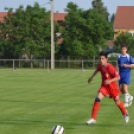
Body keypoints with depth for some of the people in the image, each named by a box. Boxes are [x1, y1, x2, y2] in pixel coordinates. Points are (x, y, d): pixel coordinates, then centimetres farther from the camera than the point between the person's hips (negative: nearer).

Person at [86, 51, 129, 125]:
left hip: (112, 87, -4)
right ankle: (93, 118, -13)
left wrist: (110, 81, -38)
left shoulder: (110, 68, -29)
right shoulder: (100, 65, -11)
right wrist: (92, 77, 16)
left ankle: (125, 114, 45)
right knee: (97, 98, -17)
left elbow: (118, 77, -27)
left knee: (117, 101, 14)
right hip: (104, 86, 4)